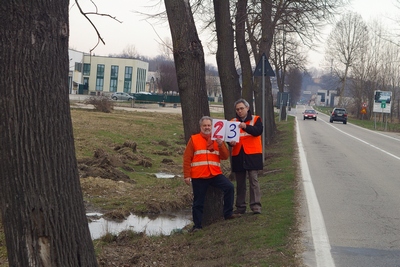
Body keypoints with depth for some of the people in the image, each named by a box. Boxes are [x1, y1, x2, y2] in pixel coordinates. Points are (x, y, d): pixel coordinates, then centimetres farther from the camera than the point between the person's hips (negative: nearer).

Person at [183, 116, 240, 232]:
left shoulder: (217, 139, 12)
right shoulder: (194, 139, 3)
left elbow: (225, 156, 3)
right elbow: (187, 158, 0)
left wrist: (221, 145, -13)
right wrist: (187, 175, -6)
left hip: (215, 174, 2)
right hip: (198, 176, -2)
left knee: (229, 187, -19)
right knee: (198, 202, 3)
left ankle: (228, 213, -7)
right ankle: (197, 225, 16)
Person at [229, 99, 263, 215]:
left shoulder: (255, 119, 3)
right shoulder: (233, 122, 13)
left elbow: (258, 131, -15)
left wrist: (246, 126, -32)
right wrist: (231, 142, -12)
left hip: (252, 155, -3)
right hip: (238, 156, 4)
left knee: (253, 180, -9)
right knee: (240, 183, 8)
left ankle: (256, 206, -10)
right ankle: (240, 207, 13)